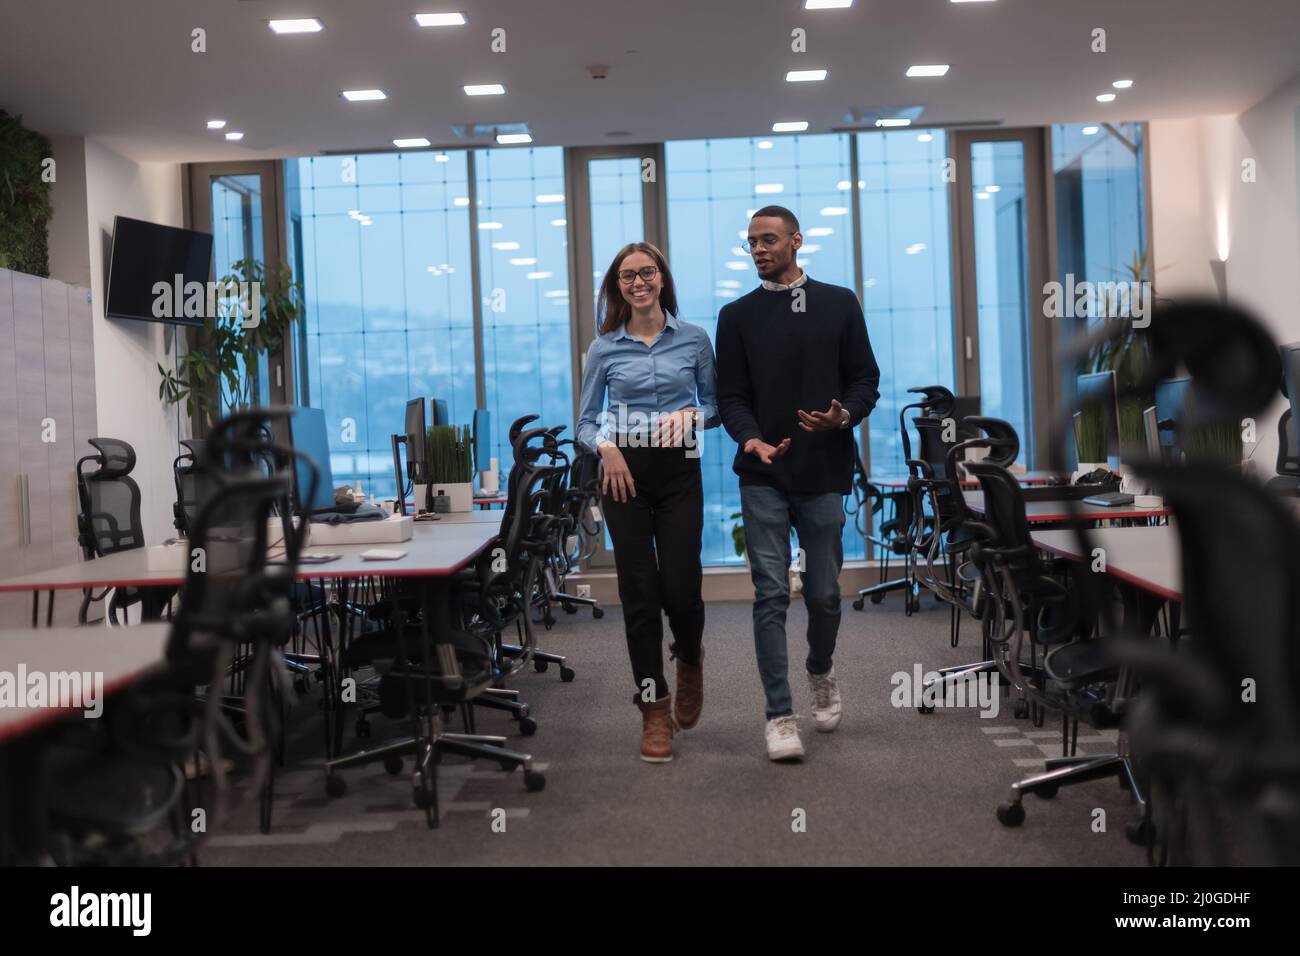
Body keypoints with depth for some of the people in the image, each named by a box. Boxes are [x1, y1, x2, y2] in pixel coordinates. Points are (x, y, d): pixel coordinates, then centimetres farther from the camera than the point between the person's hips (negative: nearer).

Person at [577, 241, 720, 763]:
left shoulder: (694, 339, 4)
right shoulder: (604, 349, 5)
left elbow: (714, 406, 10)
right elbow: (586, 421, 7)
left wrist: (690, 415, -11)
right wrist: (605, 445, -13)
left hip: (679, 471, 0)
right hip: (626, 472, 0)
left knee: (681, 586, -5)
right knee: (640, 592, 0)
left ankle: (689, 658, 31)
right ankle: (654, 710, 10)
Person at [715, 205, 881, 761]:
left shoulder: (839, 304, 6)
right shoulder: (737, 316, 6)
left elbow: (865, 379, 6)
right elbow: (730, 397, 3)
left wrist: (844, 415, -15)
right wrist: (751, 439, -17)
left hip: (824, 472, 0)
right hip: (763, 478, 0)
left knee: (823, 592, 8)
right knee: (772, 595, -5)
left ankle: (821, 673, 37)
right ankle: (780, 715, 0)